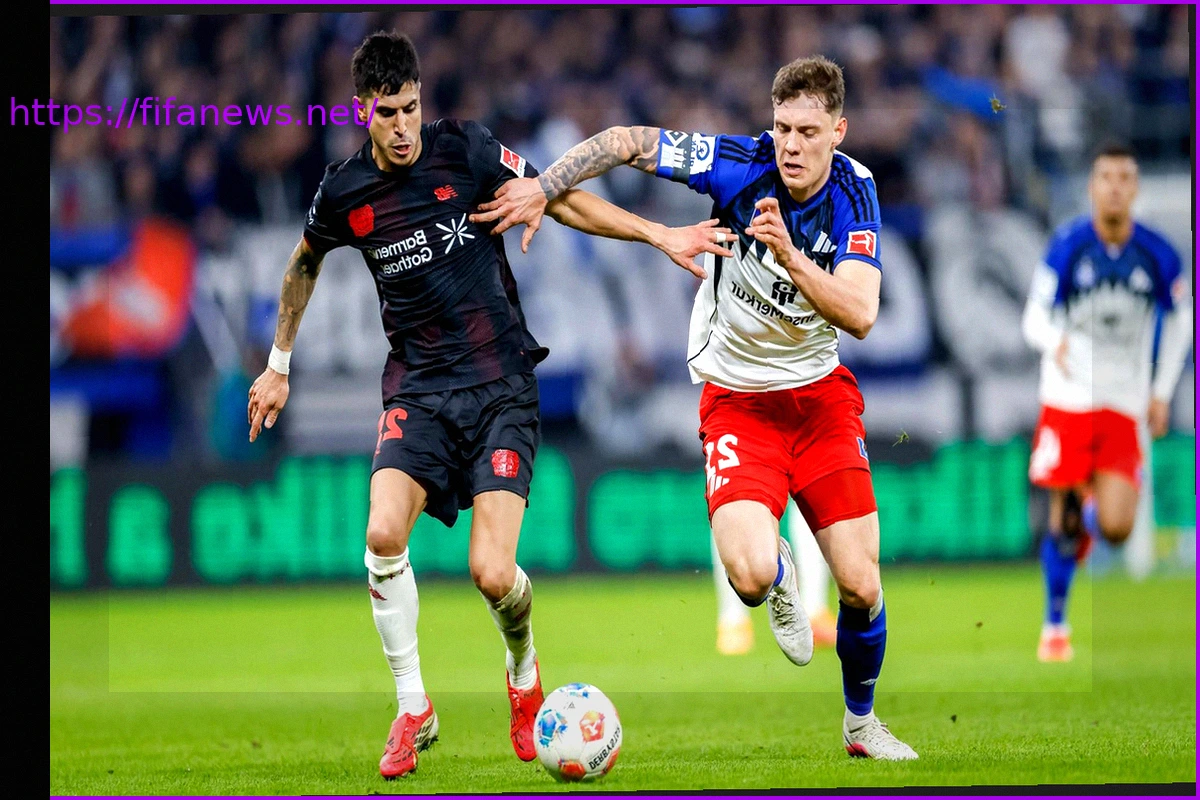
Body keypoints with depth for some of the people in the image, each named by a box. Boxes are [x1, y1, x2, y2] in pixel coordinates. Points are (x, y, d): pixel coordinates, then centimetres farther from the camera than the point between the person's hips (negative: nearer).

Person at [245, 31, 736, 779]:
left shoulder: (465, 150, -5)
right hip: (418, 388, 2)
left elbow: (560, 199, 5)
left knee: (493, 575, -15)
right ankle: (414, 709, -7)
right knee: (385, 533, -25)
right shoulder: (345, 192, 1)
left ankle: (525, 678, 21)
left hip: (501, 381, -2)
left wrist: (660, 235, -1)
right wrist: (278, 364, 27)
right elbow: (304, 265, 22)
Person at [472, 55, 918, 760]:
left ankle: (861, 720, 27)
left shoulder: (854, 193, -12)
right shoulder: (743, 164, -17)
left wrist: (790, 255, -38)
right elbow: (626, 142, -7)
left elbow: (860, 315, -24)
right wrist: (542, 188, -14)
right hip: (736, 402, -2)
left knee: (860, 587, -2)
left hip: (821, 395, 2)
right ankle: (781, 579, 16)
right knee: (750, 573, -24)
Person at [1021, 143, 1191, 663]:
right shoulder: (1068, 245, -5)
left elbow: (1180, 318, 14)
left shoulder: (1158, 257, -2)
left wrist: (1162, 392, 11)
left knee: (1116, 528, -11)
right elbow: (1035, 317, -5)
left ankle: (1088, 510, 26)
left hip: (1124, 406, 1)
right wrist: (1055, 341, -29)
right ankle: (1055, 624, 15)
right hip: (1067, 399, -1)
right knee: (1062, 517, -3)